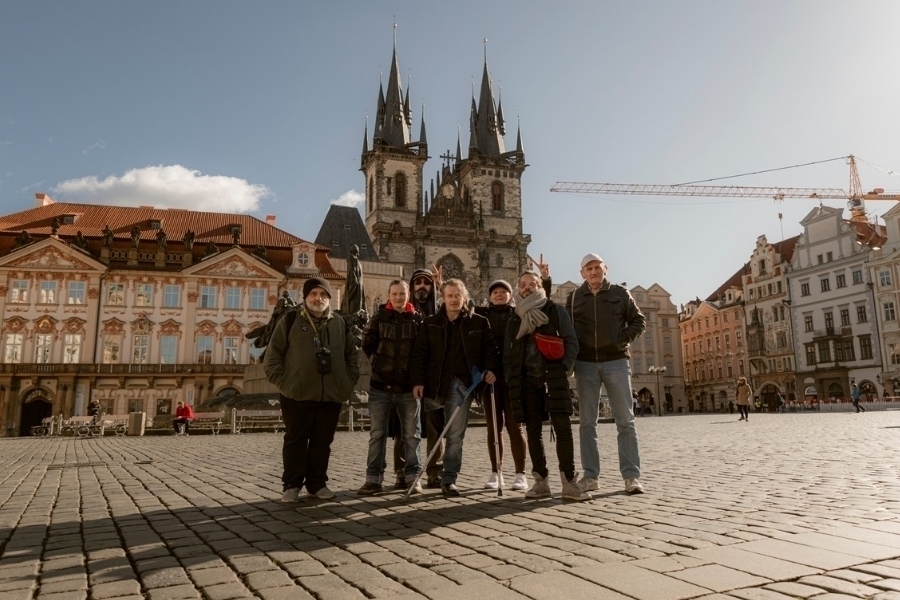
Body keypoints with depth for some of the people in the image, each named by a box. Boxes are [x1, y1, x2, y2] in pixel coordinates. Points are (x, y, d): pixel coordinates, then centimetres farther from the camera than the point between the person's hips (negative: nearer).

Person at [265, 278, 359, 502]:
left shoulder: (339, 323, 10)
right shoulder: (290, 320, 1)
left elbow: (351, 355, 16)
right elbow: (273, 355, 0)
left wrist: (349, 382, 6)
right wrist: (282, 382, -8)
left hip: (331, 395, 3)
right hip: (297, 394, -3)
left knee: (323, 442, 10)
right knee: (295, 440, 5)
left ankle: (317, 483, 22)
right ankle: (292, 485, 16)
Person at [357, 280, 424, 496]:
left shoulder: (418, 320, 3)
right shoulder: (378, 318, 3)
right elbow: (367, 346, 6)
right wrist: (377, 365, 0)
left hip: (408, 386, 0)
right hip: (381, 386, 0)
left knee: (411, 434, 7)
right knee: (377, 434, 5)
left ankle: (412, 476, 17)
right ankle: (373, 478, 12)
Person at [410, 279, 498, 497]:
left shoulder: (479, 323, 7)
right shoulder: (430, 324, 7)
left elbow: (490, 350, 7)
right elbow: (419, 355, 3)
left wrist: (490, 369, -12)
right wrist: (418, 381, -7)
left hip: (463, 385, -1)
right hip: (435, 384, 1)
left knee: (455, 435, 0)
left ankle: (449, 480, 6)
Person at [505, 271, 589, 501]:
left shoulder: (555, 311, 7)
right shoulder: (514, 319, 16)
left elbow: (572, 343, 3)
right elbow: (508, 354, 18)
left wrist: (563, 368, -8)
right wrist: (512, 378, 5)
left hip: (553, 377, -3)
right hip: (527, 380, 3)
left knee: (562, 427, -10)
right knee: (533, 430, 2)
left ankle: (569, 482, -7)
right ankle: (541, 482, 7)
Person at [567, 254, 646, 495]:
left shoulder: (620, 293, 7)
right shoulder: (573, 298, 9)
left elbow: (638, 321, 9)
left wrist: (623, 339, -7)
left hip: (616, 362, -1)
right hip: (585, 364, 1)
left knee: (626, 421, -1)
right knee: (587, 422, 2)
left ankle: (631, 476, 4)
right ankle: (590, 476, 8)